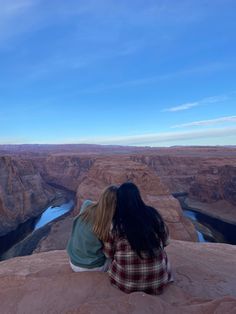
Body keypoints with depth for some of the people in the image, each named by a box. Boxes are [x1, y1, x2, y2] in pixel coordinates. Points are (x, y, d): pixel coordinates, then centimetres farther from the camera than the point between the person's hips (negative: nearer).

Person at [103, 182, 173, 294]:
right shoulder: (153, 214, -12)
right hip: (157, 280, 1)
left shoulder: (114, 223, -16)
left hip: (126, 281, 0)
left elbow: (109, 253, -2)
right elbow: (165, 239, 4)